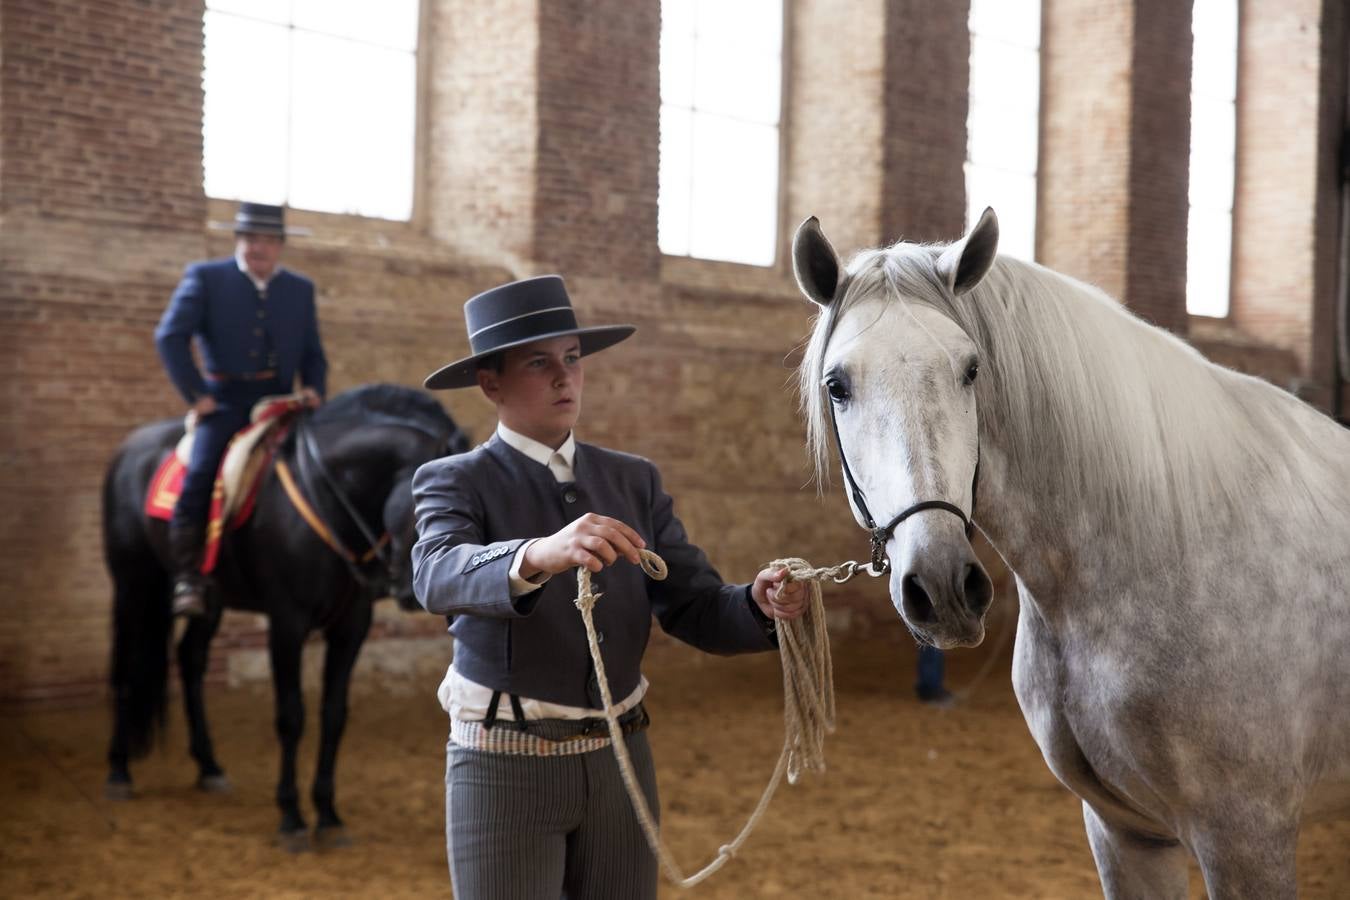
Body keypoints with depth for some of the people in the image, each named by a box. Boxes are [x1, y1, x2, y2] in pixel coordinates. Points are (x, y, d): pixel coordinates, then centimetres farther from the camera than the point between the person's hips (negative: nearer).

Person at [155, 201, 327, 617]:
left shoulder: (301, 289, 14)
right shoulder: (205, 278, 4)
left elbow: (312, 354, 18)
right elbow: (170, 337, -3)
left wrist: (313, 388, -3)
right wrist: (195, 394, -10)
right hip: (224, 402, -3)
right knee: (200, 472, -23)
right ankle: (187, 578, -18)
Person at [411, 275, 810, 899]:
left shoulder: (633, 481, 7)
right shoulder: (454, 483, -6)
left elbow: (695, 610, 1)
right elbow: (439, 576, -28)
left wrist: (761, 606, -22)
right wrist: (538, 556, -48)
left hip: (621, 760, 4)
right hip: (504, 768, -4)